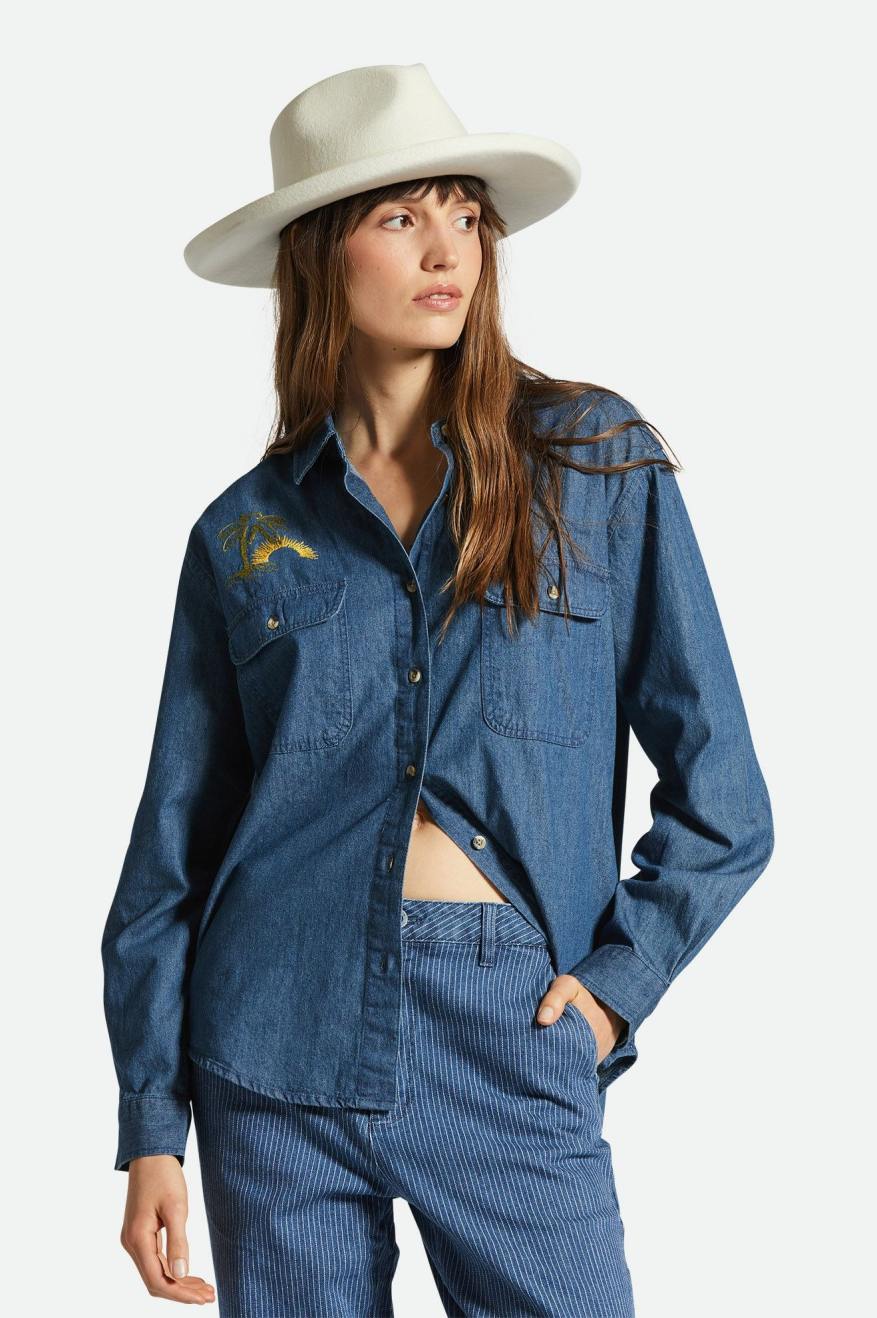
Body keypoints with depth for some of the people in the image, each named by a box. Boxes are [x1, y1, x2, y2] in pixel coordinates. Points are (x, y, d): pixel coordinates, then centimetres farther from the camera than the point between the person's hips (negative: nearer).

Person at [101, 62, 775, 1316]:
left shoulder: (600, 461, 2)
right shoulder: (245, 531, 6)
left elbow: (721, 799, 4)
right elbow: (174, 847, 8)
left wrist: (618, 976, -4)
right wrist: (150, 1124, 5)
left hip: (515, 1043, -1)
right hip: (280, 1049, 1)